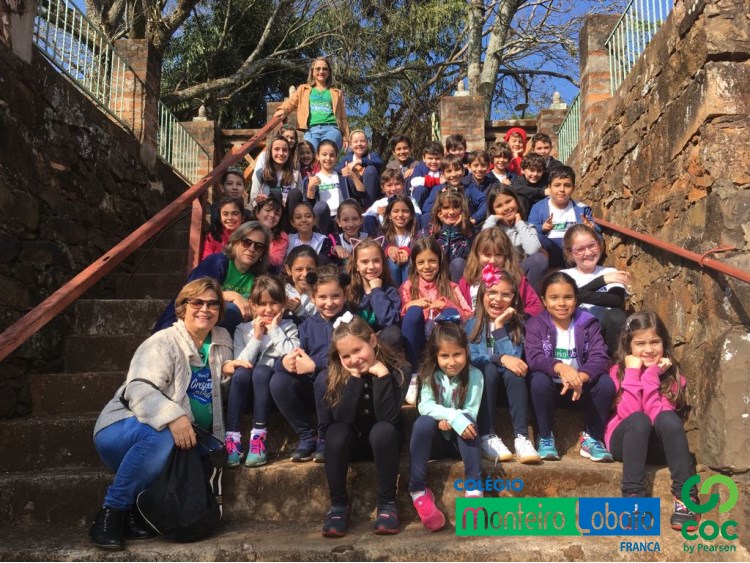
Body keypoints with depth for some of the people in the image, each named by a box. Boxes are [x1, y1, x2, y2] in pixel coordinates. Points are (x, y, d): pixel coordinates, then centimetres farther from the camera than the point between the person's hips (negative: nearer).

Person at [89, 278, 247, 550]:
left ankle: (135, 512, -10)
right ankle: (111, 511, -20)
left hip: (186, 436, 5)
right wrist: (173, 417, -41)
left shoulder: (221, 342, 9)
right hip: (122, 431, -4)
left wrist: (226, 369, 0)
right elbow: (139, 389, -23)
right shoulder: (164, 342, -10)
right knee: (162, 436, -39)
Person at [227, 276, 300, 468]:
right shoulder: (243, 329, 9)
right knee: (241, 373, -29)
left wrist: (275, 330, -9)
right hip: (248, 392, 2)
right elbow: (240, 365, -5)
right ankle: (232, 437, -27)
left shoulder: (288, 327, 6)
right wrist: (257, 337, -10)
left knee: (261, 371, -30)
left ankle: (259, 435, -28)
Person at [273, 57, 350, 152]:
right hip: (311, 130, 0)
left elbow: (343, 117, 20)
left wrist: (345, 137, 8)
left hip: (331, 129, 0)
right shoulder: (303, 89, 26)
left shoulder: (336, 93, 26)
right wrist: (283, 110, -14)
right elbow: (291, 102, 10)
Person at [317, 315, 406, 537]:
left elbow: (389, 418, -29)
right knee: (335, 432, -30)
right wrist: (355, 379, -31)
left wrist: (381, 375, -36)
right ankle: (339, 504, -15)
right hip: (351, 442, 2)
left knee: (383, 429, -33)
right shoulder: (335, 374, -14)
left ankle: (387, 503, -20)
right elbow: (341, 418, -26)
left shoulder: (391, 369, -19)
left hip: (383, 441, -1)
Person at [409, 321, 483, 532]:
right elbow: (424, 406, -21)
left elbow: (471, 412, -13)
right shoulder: (430, 375, -7)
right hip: (434, 440, 0)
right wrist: (453, 416, -36)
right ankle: (418, 491, -26)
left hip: (460, 439, 0)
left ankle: (474, 489, -32)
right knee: (424, 422, -32)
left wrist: (449, 420, -31)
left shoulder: (473, 375, -9)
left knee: (466, 421, -32)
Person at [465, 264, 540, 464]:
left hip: (507, 384, 1)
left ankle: (521, 437, -36)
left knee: (512, 371, -30)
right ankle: (487, 437, -34)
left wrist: (500, 325, -17)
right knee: (489, 369, -32)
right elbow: (469, 358, -15)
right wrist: (500, 359, -26)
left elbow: (513, 358, -15)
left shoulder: (517, 324, 1)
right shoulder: (471, 324, -3)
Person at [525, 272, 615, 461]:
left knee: (606, 382, -26)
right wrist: (559, 367, -43)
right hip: (550, 385, -1)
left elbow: (600, 358, -15)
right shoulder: (535, 324, -6)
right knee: (539, 379, -34)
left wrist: (581, 377, -37)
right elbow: (534, 358, -22)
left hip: (581, 385, 2)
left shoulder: (589, 323, -2)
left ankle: (592, 438, -6)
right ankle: (545, 437, -14)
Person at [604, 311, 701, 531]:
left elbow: (656, 413, -17)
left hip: (658, 444, 1)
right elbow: (629, 413, -20)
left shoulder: (671, 373, -2)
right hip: (625, 441, -1)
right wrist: (633, 372, -20)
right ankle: (633, 494, -30)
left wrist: (651, 374, -20)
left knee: (668, 418, -31)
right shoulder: (619, 370, -5)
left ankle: (685, 495, -26)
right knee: (639, 420, -33)